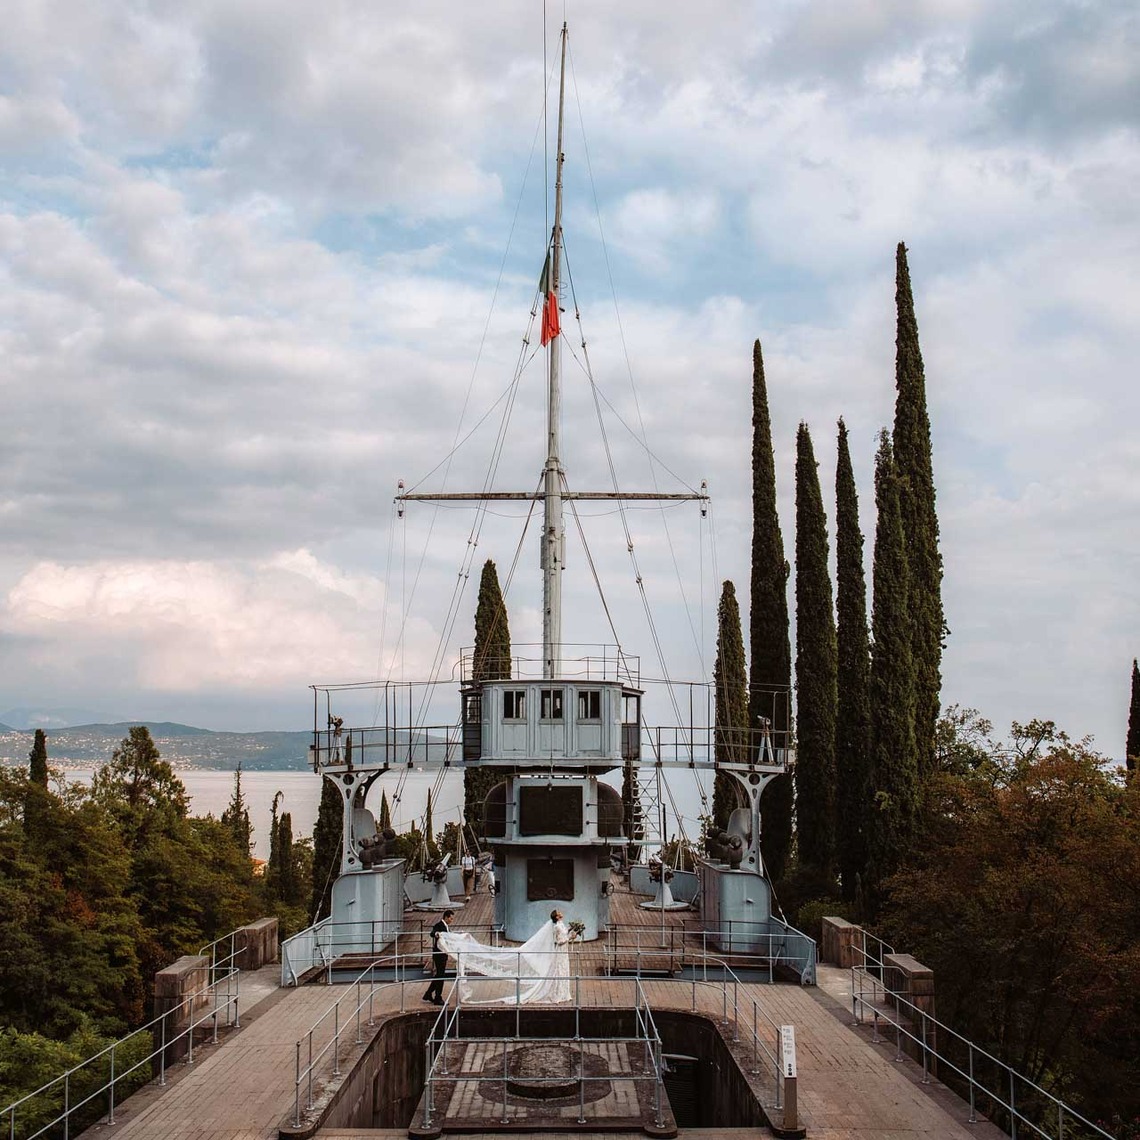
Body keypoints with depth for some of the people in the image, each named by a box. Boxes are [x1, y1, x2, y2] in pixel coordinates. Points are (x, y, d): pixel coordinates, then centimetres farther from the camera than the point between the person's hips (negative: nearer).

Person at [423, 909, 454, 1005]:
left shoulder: (447, 927, 15)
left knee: (438, 975, 15)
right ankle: (438, 999, 2)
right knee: (439, 976, -4)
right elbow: (432, 933, -34)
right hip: (439, 954, -10)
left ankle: (428, 995, 25)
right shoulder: (438, 926, -15)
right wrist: (436, 934, -56)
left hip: (444, 954, 10)